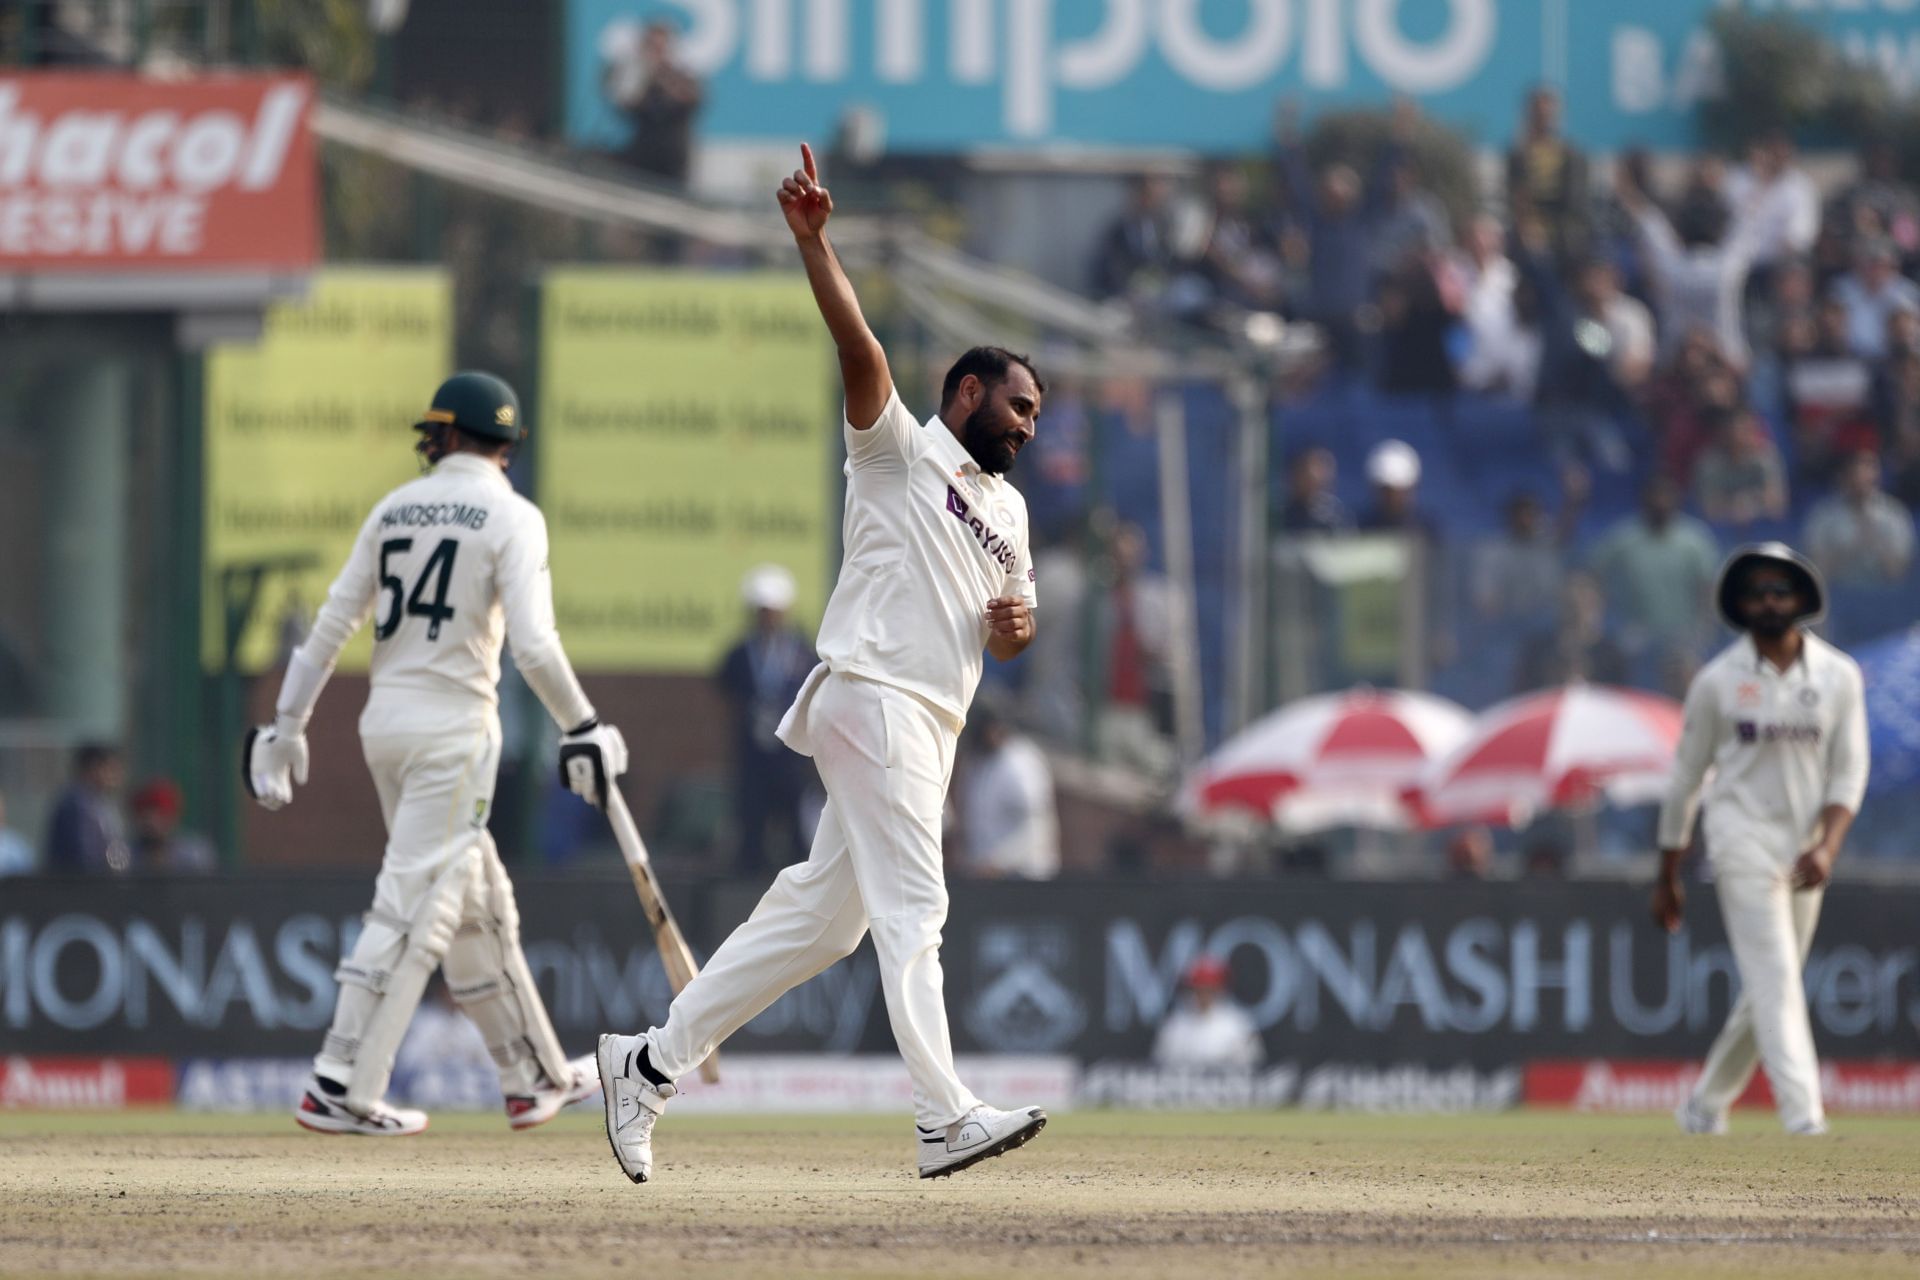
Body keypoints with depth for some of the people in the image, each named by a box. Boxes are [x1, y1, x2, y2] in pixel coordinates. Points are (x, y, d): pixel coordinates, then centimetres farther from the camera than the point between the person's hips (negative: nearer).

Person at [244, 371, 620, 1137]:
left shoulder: (395, 509, 9)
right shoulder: (511, 518, -7)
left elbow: (333, 623, 8)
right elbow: (533, 644, -18)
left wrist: (287, 725, 13)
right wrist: (582, 728, -8)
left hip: (384, 722, 6)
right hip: (452, 727, -6)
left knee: (477, 903, 15)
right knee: (415, 905, -6)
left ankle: (534, 1077, 23)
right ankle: (341, 1089, -12)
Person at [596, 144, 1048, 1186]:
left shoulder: (1008, 509, 24)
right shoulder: (900, 451, 1)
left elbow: (1006, 639, 27)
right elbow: (858, 346, -14)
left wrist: (1016, 623, 2)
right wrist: (812, 240, -28)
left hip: (932, 724, 9)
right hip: (874, 697, -9)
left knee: (821, 915, 8)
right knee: (911, 910, -15)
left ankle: (651, 1064, 15)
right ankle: (944, 1120, -22)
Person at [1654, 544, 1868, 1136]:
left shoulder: (1839, 676, 4)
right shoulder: (1718, 681, -1)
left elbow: (1849, 774, 1)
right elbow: (1686, 776, 5)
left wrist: (1827, 846, -16)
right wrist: (1667, 877, 7)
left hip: (1805, 850, 4)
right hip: (1743, 838, -4)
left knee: (1768, 987, 9)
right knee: (1775, 977, -15)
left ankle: (1705, 1105, 27)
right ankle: (1803, 1118, -24)